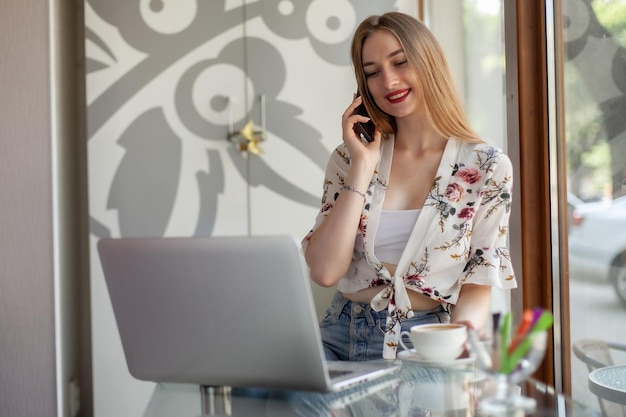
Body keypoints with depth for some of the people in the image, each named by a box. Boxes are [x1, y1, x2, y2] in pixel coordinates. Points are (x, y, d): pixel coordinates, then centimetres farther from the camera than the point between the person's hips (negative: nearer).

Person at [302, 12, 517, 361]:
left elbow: (478, 285, 0)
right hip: (342, 337, 1)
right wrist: (362, 167, -8)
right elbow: (325, 271, -6)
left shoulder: (488, 168, 0)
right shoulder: (350, 158, 6)